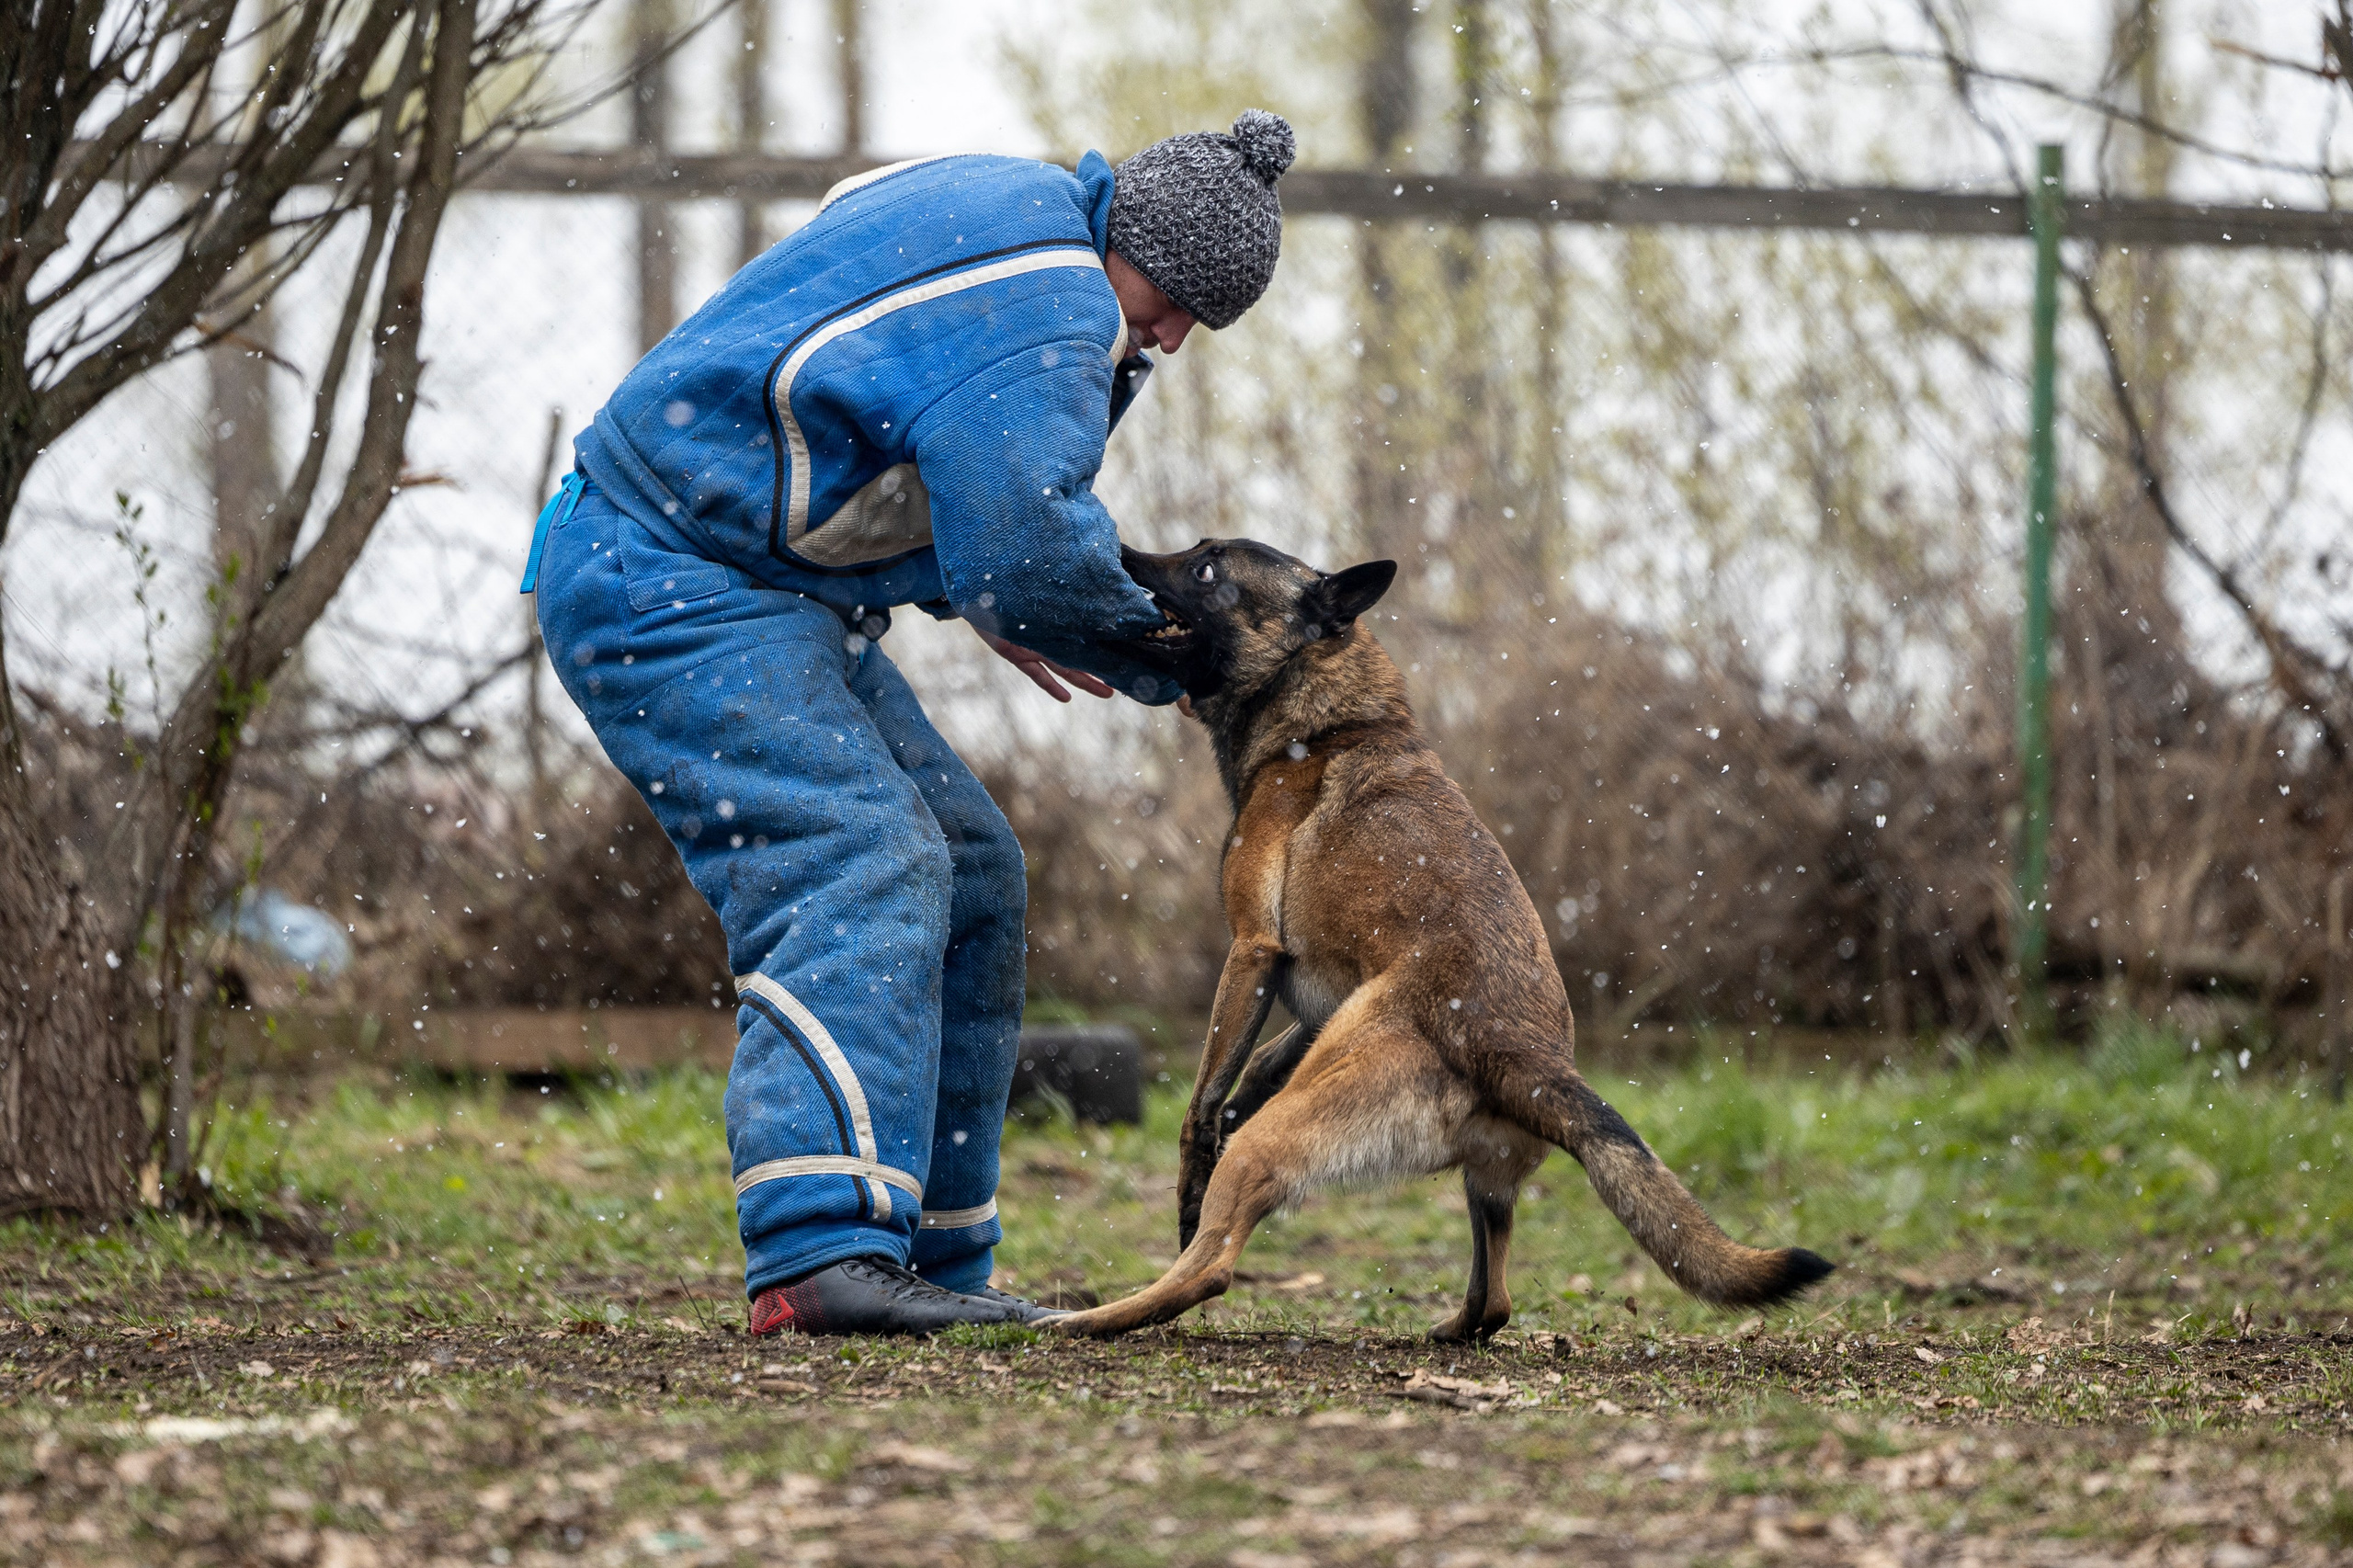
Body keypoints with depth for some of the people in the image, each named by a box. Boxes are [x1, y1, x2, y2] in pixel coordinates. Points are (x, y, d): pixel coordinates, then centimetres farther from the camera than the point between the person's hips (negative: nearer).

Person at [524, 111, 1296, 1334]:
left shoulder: (1005, 207, 13)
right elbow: (1027, 550, -29)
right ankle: (821, 1254, -39)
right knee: (857, 870, -25)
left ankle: (932, 1258, 16)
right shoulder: (1044, 309, -22)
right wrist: (1155, 659, -11)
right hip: (672, 583, -11)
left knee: (963, 876, 13)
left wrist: (973, 593, 13)